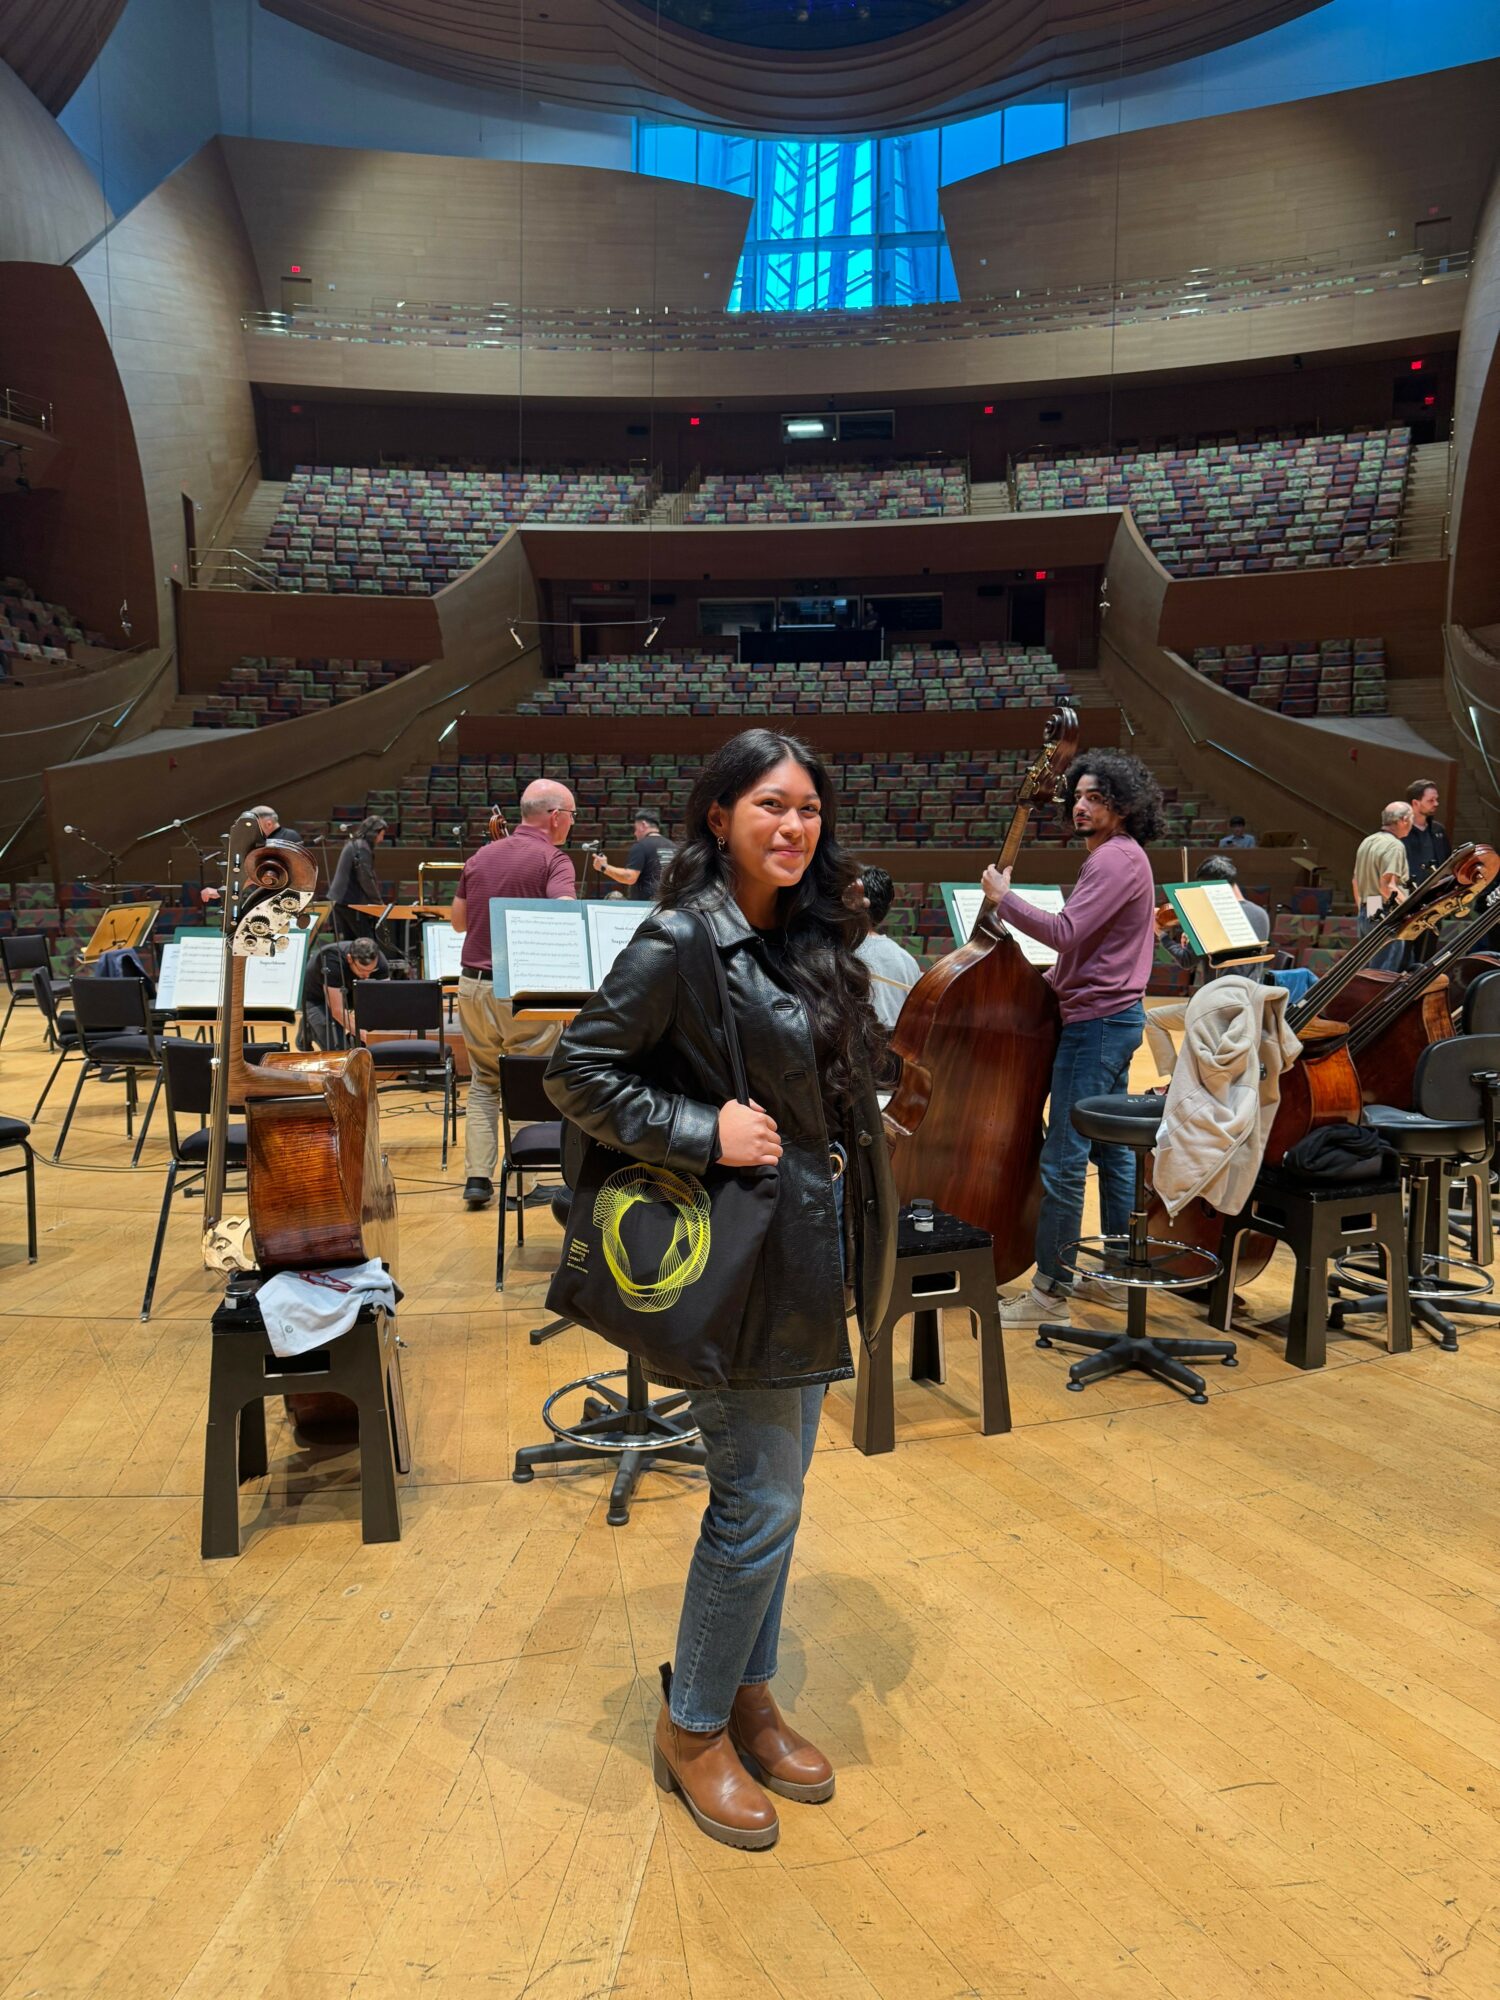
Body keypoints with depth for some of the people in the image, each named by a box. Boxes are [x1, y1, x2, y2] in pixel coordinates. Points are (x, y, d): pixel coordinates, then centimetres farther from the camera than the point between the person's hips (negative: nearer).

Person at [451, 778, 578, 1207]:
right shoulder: (552, 859, -10)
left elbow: (457, 920, 17)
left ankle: (478, 1177, 11)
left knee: (484, 1082, 17)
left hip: (473, 984, 6)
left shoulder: (481, 856, 10)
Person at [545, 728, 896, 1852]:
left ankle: (749, 1697, 35)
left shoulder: (812, 936, 8)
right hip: (743, 1249, -8)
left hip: (820, 1248, 8)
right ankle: (691, 1730, 23)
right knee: (761, 1506, 1)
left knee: (771, 1491, 18)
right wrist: (706, 1134, -20)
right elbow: (578, 1073, -15)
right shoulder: (683, 941, -15)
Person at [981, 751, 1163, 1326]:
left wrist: (1003, 898, -15)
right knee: (1113, 1149, 16)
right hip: (1113, 1017, 11)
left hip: (1096, 1022, -11)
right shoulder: (1120, 856, 18)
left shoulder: (1115, 858, -15)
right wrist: (1045, 982, 17)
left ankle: (1050, 1290, -2)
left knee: (1063, 1159, -8)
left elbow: (1064, 931, -25)